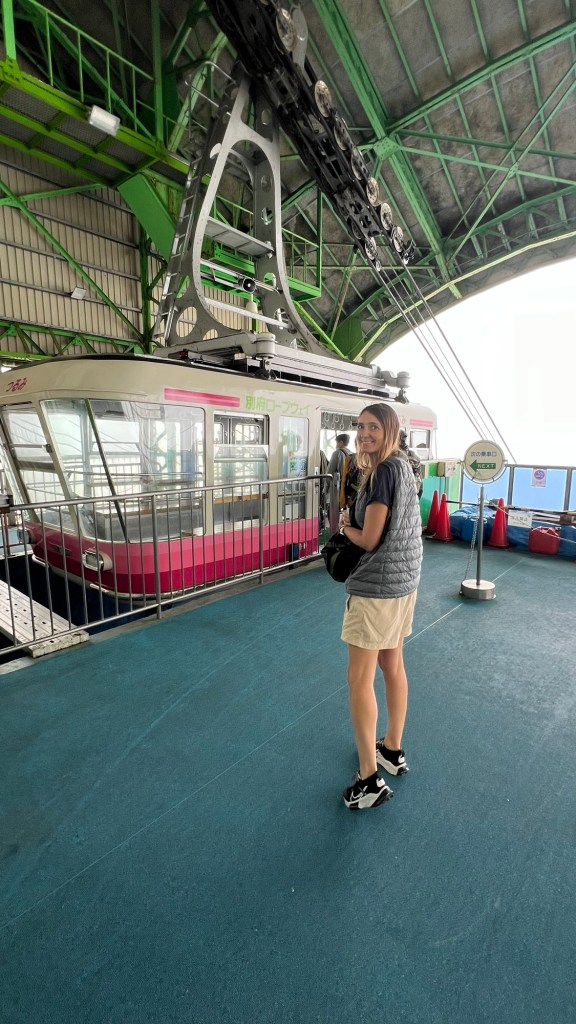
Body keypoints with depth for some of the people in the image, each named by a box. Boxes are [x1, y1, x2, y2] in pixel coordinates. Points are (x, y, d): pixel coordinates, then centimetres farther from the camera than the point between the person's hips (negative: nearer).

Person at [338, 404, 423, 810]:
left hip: (378, 585, -10)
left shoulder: (383, 472, -19)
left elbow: (369, 539, -18)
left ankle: (370, 780, 12)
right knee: (393, 665, 20)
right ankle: (393, 750, 38)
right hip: (404, 579, 10)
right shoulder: (403, 466, 10)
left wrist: (344, 525, 1)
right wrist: (355, 520, 5)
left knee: (360, 680, 1)